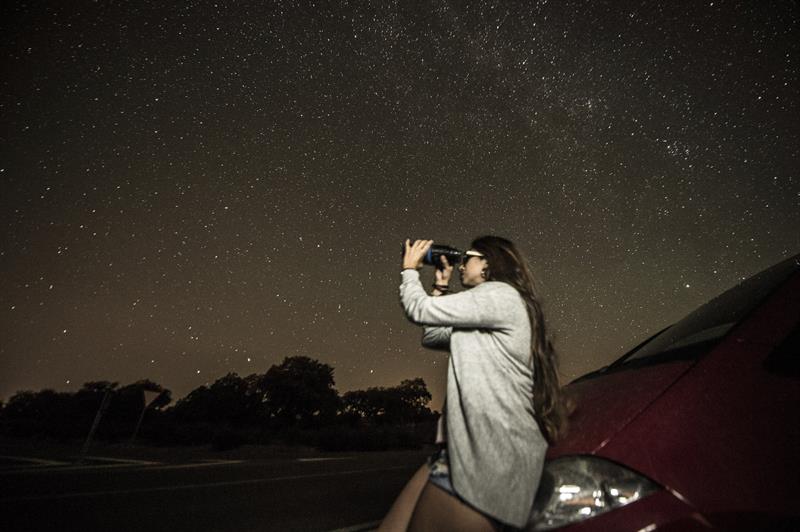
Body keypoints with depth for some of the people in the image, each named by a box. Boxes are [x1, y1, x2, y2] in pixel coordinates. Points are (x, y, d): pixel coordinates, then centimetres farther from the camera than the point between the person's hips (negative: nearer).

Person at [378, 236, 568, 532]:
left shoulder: (500, 294, -8)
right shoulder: (484, 322, 22)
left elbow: (418, 310, -7)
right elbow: (431, 337, 24)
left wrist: (410, 268, 11)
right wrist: (440, 286, 22)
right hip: (466, 446, 9)